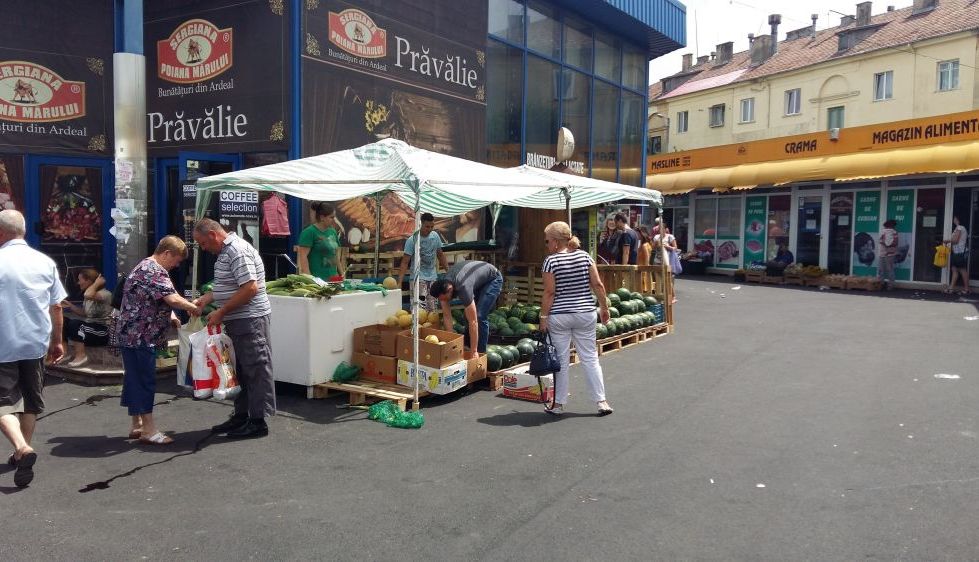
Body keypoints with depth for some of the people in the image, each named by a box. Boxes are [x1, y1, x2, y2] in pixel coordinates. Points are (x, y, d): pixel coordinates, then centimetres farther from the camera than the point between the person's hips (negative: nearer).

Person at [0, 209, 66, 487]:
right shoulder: (45, 262, 0)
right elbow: (56, 307, 6)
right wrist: (57, 341, 17)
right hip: (36, 344, 4)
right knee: (30, 400, 17)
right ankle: (22, 451, 28)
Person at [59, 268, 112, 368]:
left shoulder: (105, 294, -17)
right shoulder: (88, 295, 13)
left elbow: (88, 295, -37)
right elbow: (85, 314, 21)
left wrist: (97, 283, -22)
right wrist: (70, 306, 10)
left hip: (102, 331, -9)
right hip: (89, 327, 9)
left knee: (74, 324, -27)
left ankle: (81, 356, -19)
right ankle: (70, 352, 9)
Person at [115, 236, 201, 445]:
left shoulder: (145, 267, 19)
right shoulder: (155, 271, -17)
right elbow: (172, 298, -28)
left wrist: (171, 317, 11)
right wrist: (193, 308, -12)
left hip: (132, 335, 11)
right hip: (140, 337, -11)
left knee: (134, 379, 14)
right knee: (145, 380, -6)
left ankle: (136, 425, 22)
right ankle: (149, 431, -1)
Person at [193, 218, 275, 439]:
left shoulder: (237, 251, -17)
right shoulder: (225, 251, 16)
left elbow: (250, 288, -24)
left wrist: (221, 312, -18)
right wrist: (205, 299, 12)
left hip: (250, 319, -11)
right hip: (237, 321, 11)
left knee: (255, 370, -3)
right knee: (240, 369, 16)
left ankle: (258, 421, 4)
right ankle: (241, 416, 26)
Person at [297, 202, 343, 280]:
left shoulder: (333, 231, 13)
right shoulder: (309, 232, -7)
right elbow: (303, 256, -12)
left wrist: (341, 274, 17)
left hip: (332, 277, 6)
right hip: (316, 278, -6)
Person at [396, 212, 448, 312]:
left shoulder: (435, 236, 3)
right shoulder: (412, 240, -13)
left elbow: (440, 254, 16)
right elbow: (405, 262, -13)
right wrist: (399, 283, -19)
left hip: (433, 277, 5)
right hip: (419, 278, -5)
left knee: (433, 310, 5)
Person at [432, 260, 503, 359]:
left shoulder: (463, 288, -42)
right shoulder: (443, 286, -21)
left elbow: (473, 321, -41)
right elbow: (447, 316, -13)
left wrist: (474, 352, -40)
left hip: (493, 279, -7)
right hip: (478, 280, 7)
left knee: (479, 316, -18)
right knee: (469, 316, 3)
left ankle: (480, 352, -6)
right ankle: (467, 349, 19)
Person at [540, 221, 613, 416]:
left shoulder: (551, 261, -9)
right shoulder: (585, 256, 2)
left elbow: (550, 293, -12)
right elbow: (598, 285, 1)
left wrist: (543, 316, -5)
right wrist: (604, 307, 11)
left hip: (559, 316, -3)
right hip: (585, 314, 4)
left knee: (561, 360, 6)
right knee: (590, 358, 11)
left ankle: (558, 404, 13)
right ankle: (602, 401, 11)